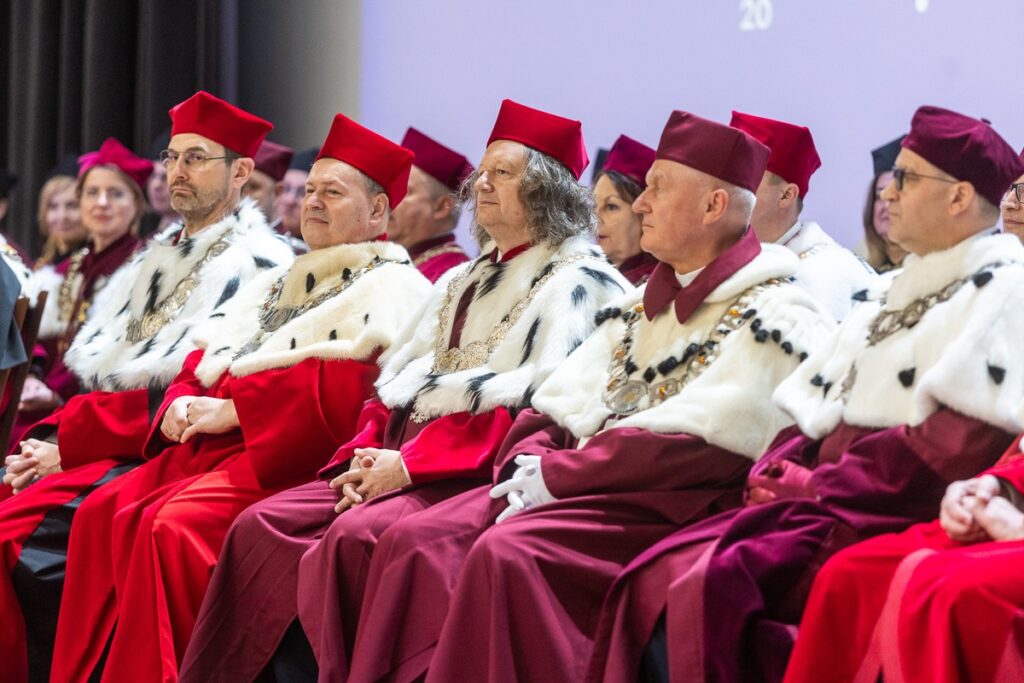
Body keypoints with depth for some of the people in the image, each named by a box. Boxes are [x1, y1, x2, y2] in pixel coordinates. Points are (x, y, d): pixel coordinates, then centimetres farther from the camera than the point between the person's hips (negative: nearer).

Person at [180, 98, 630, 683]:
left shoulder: (577, 280, -1)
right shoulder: (463, 282, 25)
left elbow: (535, 394, -15)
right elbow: (398, 382, 19)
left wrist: (411, 462, -18)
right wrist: (369, 452, -3)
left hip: (479, 470, -8)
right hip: (401, 458, 8)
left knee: (355, 535, -33)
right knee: (261, 525, -11)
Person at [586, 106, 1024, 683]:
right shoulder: (904, 289, 23)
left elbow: (962, 442, -16)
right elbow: (819, 406, 22)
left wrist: (821, 484, -14)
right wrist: (780, 469, 0)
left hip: (894, 515, -9)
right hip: (825, 502, 9)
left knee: (718, 583, -28)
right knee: (655, 576, -10)